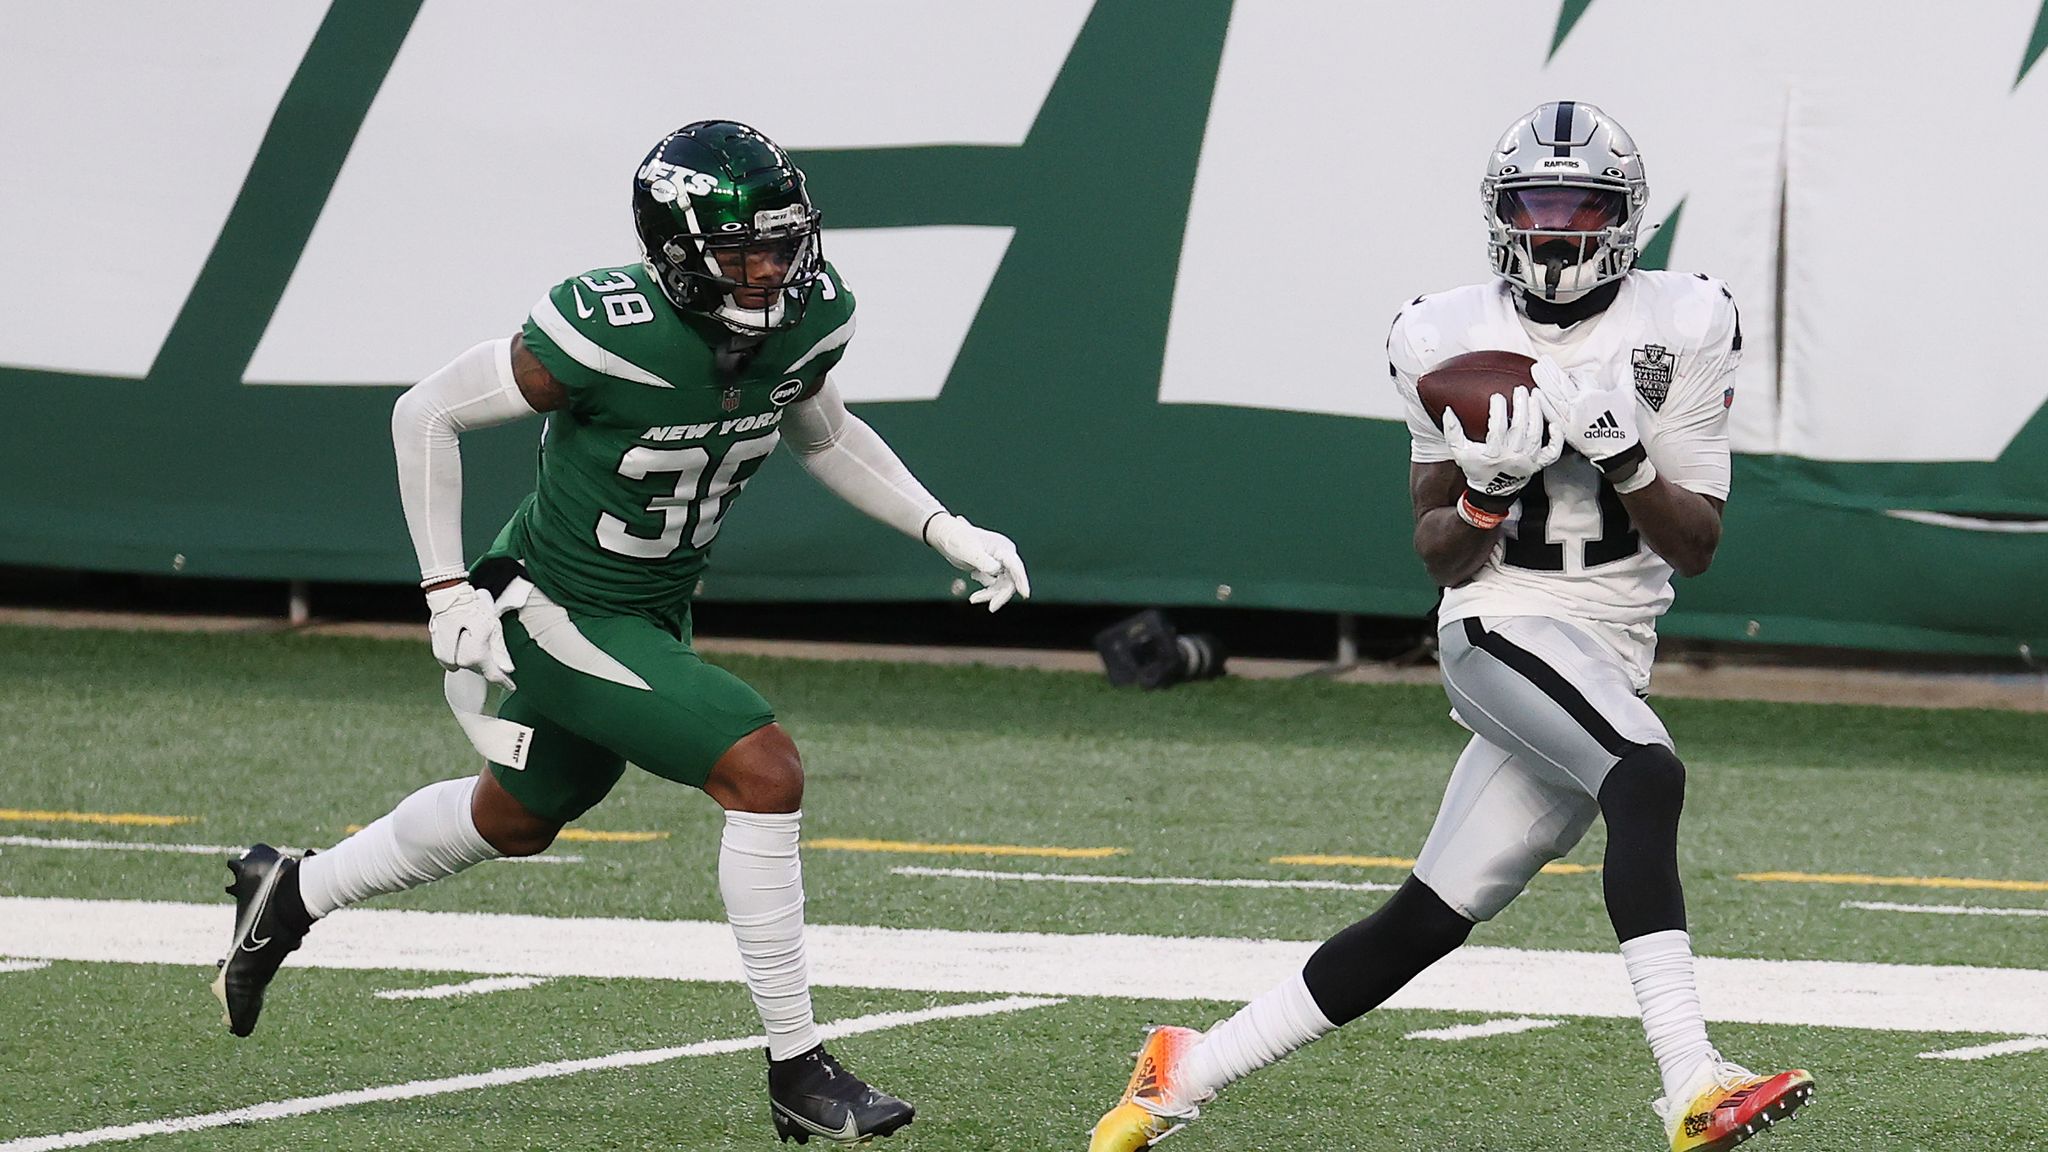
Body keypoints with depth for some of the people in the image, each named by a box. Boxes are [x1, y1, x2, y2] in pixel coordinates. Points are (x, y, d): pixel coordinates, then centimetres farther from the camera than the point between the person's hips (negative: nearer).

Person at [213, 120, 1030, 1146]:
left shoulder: (808, 319, -12)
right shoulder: (612, 331, -31)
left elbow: (823, 436, 12)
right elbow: (426, 416, -19)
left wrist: (948, 533, 1)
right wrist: (449, 594, -19)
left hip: (653, 615, 8)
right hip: (562, 614, -8)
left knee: (518, 818, 28)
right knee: (766, 775, -19)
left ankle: (289, 897, 50)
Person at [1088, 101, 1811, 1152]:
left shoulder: (1679, 331, 4)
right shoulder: (1454, 342, 3)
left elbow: (1696, 546, 2)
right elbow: (1438, 555, 6)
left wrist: (1627, 459, -15)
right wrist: (1488, 493, -15)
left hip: (1609, 665, 3)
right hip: (1502, 629, -3)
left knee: (1421, 926, 4)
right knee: (1646, 779, -32)